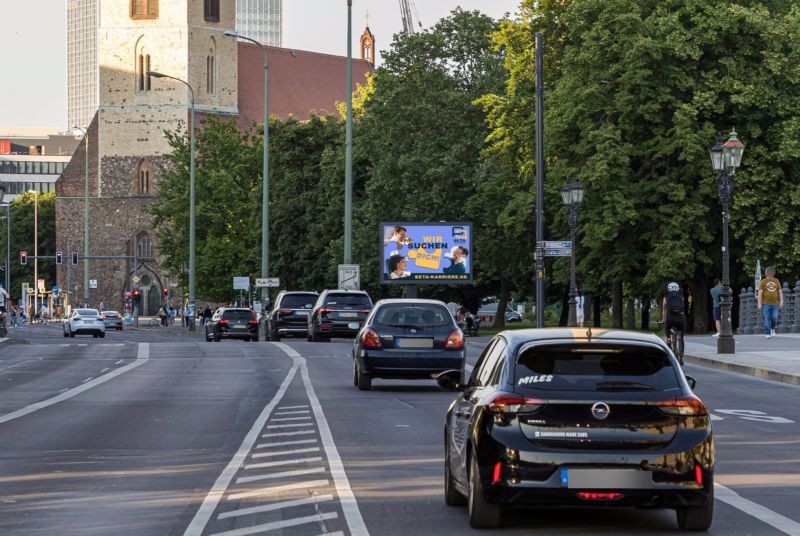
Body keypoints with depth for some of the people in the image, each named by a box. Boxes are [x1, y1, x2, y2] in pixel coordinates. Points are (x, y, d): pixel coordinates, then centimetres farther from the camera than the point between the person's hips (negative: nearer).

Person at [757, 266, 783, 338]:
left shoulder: (776, 281, 9)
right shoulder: (763, 281, 0)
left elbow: (780, 292, 9)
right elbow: (760, 293, -3)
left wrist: (781, 301, -1)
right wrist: (759, 303, -9)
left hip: (775, 303, 2)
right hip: (766, 303, -2)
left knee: (774, 318, -4)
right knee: (767, 319, -6)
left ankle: (772, 329, 24)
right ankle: (767, 334, -1)